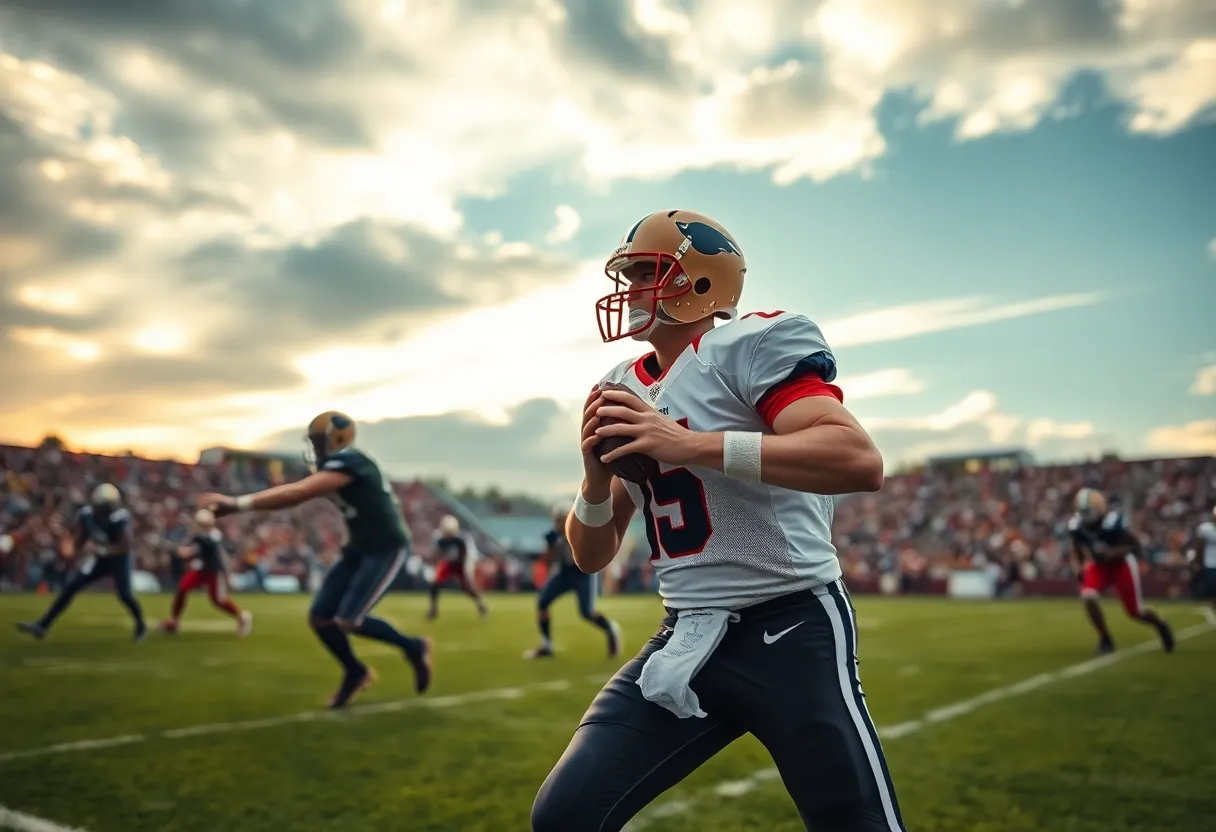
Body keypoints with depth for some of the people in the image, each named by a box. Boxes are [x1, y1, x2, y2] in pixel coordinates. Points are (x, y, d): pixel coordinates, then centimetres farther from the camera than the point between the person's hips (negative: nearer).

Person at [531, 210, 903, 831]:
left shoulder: (751, 344, -9)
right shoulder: (623, 390, 11)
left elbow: (860, 462, -26)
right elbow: (591, 557, 14)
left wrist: (690, 443, -26)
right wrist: (598, 477, -7)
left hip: (790, 632, -6)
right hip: (686, 639, 6)